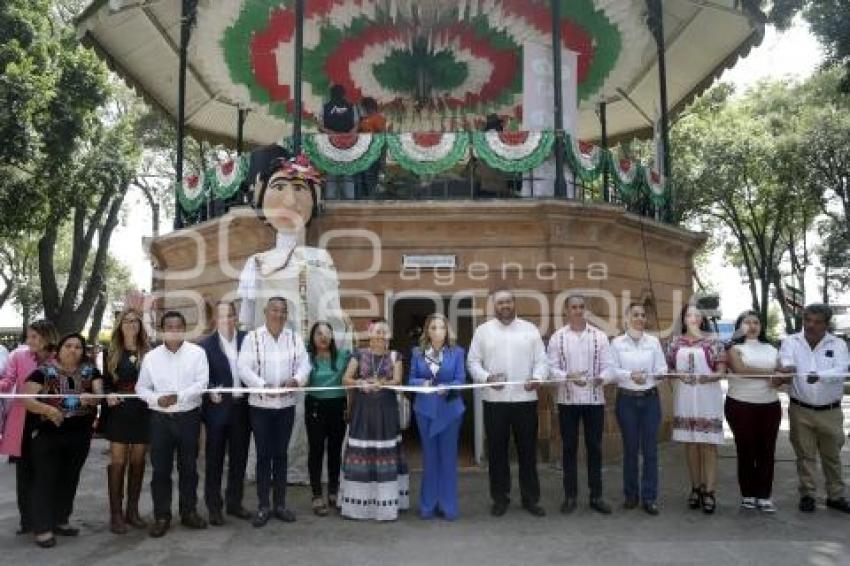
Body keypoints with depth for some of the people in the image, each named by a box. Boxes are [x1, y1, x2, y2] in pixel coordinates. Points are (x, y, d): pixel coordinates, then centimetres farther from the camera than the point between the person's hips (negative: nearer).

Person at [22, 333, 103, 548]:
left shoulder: (90, 371, 4)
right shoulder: (43, 371, -5)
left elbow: (100, 393, -4)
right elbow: (26, 398, -10)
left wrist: (91, 398, -28)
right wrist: (47, 409, -27)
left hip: (79, 435, 4)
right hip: (47, 435, -4)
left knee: (69, 479, 13)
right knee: (45, 479, 0)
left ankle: (60, 521, 27)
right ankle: (42, 528, 8)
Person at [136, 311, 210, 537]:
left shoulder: (197, 353, -2)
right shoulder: (151, 357, 4)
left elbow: (201, 383, -9)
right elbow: (141, 387, 5)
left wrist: (178, 396, -20)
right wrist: (157, 399, -14)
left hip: (189, 417, -1)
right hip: (160, 418, 1)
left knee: (188, 467, 9)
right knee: (160, 469, 5)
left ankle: (189, 512, 23)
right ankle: (161, 517, 17)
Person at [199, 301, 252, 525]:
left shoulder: (247, 339, 3)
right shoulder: (206, 344, -4)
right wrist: (211, 391, -22)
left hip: (242, 407, 3)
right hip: (218, 408, -3)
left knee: (239, 458, 13)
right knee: (214, 460, 7)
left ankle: (234, 502, 27)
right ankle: (214, 507, 19)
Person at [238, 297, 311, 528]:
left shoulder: (295, 338, 5)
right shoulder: (252, 337, -4)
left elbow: (304, 363, -2)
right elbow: (244, 368, -12)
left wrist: (296, 380, -22)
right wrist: (263, 386, -25)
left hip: (286, 405, 3)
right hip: (260, 405, -2)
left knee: (281, 454, 11)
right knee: (263, 455, 4)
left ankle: (280, 504, 20)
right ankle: (263, 506, 14)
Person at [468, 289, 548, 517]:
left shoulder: (530, 329, 7)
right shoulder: (483, 330, 4)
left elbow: (541, 359, 4)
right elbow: (473, 362, 2)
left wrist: (537, 377, -15)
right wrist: (486, 377, -15)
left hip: (525, 399, 1)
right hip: (494, 400, 0)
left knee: (528, 450, 7)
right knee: (497, 451, 7)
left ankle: (530, 498, 20)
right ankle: (500, 498, 20)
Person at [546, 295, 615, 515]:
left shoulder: (599, 336, 2)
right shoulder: (557, 337, 0)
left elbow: (608, 365, -1)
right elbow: (551, 367, -3)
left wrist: (601, 378, -22)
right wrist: (568, 377, -20)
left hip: (594, 399, 1)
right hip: (567, 399, 0)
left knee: (594, 447, 7)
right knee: (569, 448, 7)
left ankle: (596, 496, 18)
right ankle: (570, 496, 17)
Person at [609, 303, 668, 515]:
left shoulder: (654, 341, 5)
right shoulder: (617, 342, 1)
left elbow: (662, 369, 0)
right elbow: (612, 370, -5)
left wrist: (658, 374, -21)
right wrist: (630, 375, -21)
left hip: (650, 399, 1)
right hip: (626, 399, -1)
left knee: (650, 448, 1)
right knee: (630, 448, 6)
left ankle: (650, 497, 10)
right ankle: (631, 494, 19)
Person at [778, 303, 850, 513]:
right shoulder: (791, 342, -2)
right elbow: (786, 361, -20)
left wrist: (819, 376, -39)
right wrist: (786, 369, -44)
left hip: (830, 411, 1)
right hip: (800, 410, 0)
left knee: (832, 455, 14)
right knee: (805, 455, 8)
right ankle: (807, 494, 21)